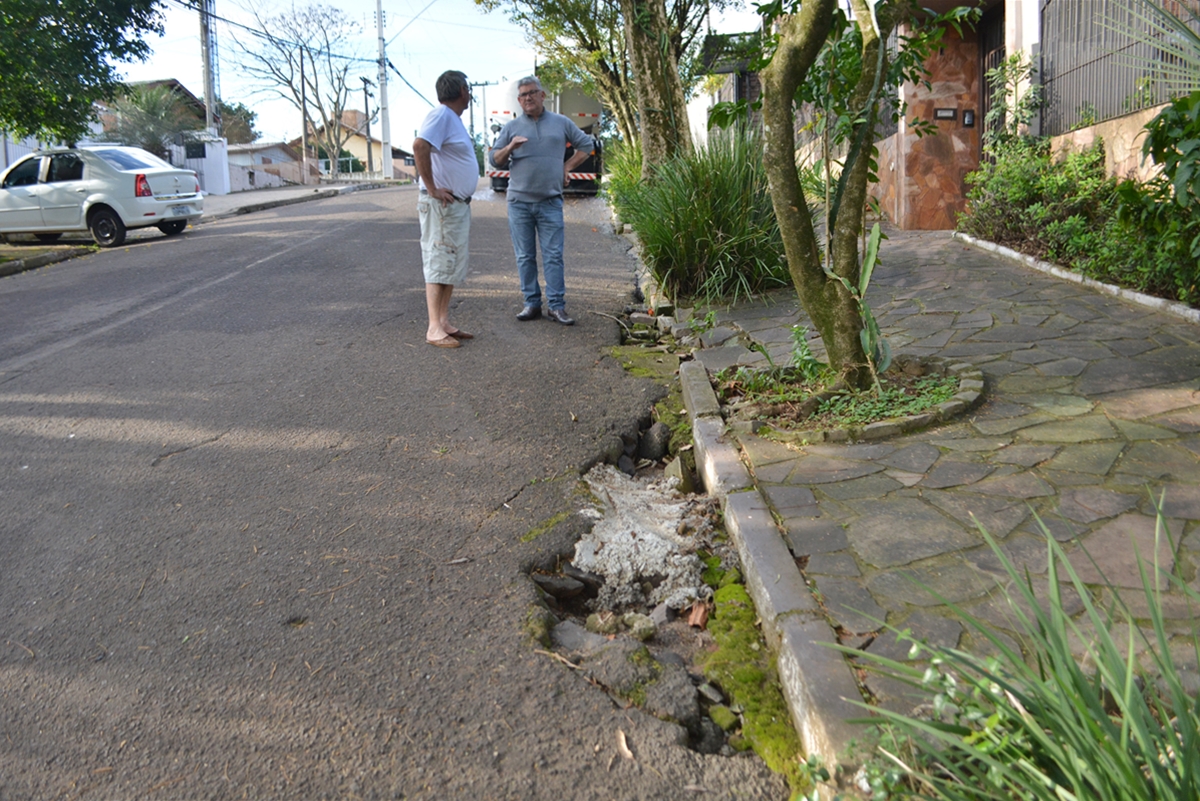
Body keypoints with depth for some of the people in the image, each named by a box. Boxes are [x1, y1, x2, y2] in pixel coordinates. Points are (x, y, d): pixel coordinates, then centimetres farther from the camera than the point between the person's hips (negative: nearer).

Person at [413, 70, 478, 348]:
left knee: (452, 266, 12)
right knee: (439, 266, -7)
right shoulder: (441, 115, -13)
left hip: (459, 204, 10)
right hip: (442, 204, -10)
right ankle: (434, 329, -3)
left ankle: (445, 323, 19)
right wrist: (431, 188, -24)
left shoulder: (454, 118, 17)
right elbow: (419, 145, -29)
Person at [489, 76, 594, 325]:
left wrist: (567, 167, 7)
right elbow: (495, 160, 8)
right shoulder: (512, 127, 10)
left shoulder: (561, 123, 10)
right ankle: (532, 303, 10)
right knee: (525, 257, 3)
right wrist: (510, 147, -11)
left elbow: (586, 145, 18)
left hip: (550, 202, -1)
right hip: (519, 202, 1)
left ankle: (557, 306, -1)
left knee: (553, 256, -4)